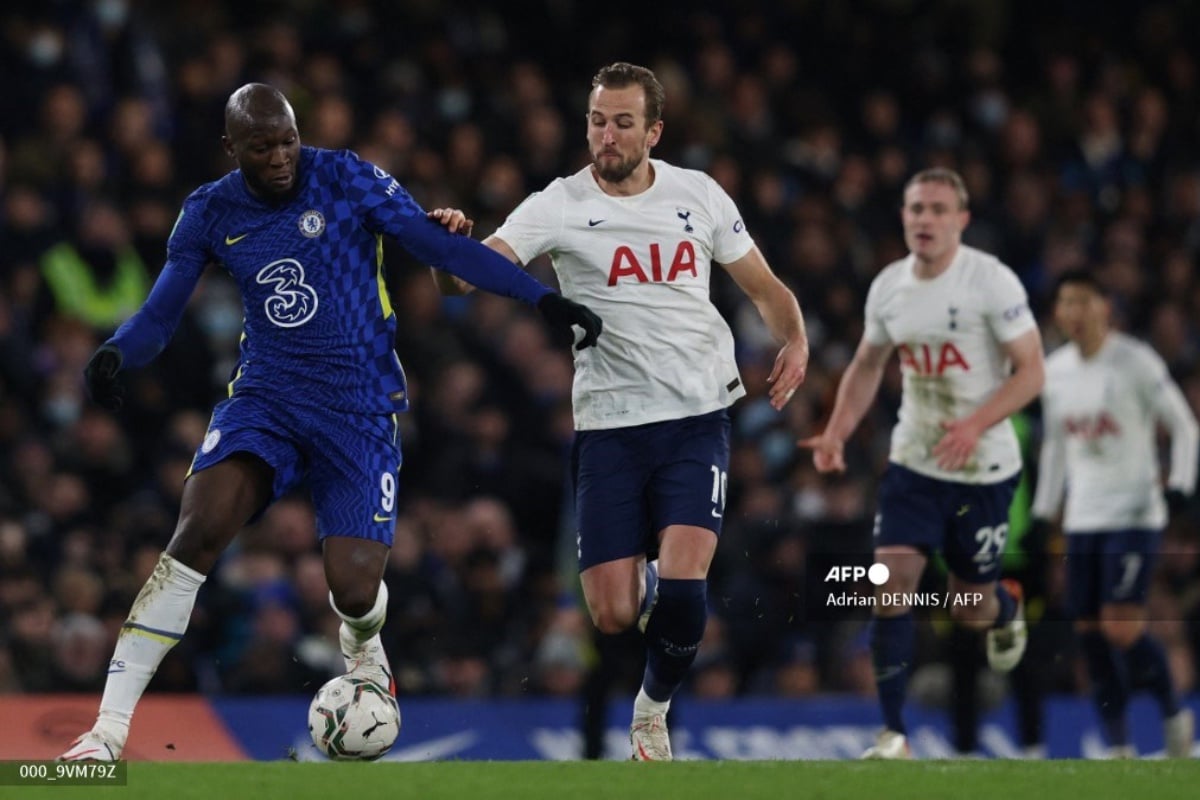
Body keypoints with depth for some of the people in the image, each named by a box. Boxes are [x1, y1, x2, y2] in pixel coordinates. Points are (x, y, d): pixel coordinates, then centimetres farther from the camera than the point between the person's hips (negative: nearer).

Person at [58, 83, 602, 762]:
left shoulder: (348, 181, -7)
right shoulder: (211, 213, 2)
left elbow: (444, 248, -9)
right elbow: (160, 314, 6)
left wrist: (545, 299, -16)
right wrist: (114, 355, -17)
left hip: (360, 411, -2)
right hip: (265, 398, 2)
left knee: (355, 590, -13)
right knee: (197, 533, -23)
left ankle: (363, 653, 31)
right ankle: (109, 730, -22)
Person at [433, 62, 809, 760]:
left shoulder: (699, 195, 3)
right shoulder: (561, 206, -5)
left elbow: (766, 287, 15)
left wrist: (796, 341, -5)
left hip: (697, 420, 1)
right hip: (609, 426, -1)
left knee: (682, 588, -18)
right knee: (613, 616, -4)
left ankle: (655, 709, 11)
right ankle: (643, 583, 35)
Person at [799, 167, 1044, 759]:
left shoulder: (992, 281, -14)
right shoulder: (887, 287, 2)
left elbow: (1030, 372, -13)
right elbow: (867, 366, 17)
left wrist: (975, 424, -28)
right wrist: (836, 434, 3)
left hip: (984, 468, -3)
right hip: (913, 462, 3)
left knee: (970, 610, 7)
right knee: (891, 583, -14)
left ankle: (1008, 608, 47)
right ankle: (892, 734, -10)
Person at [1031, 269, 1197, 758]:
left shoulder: (1135, 361, -6)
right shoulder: (1054, 370, 10)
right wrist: (1043, 512, 18)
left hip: (1134, 514, -5)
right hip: (1082, 519, 5)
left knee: (1121, 627, -16)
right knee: (1090, 632, 0)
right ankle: (1118, 747, 7)